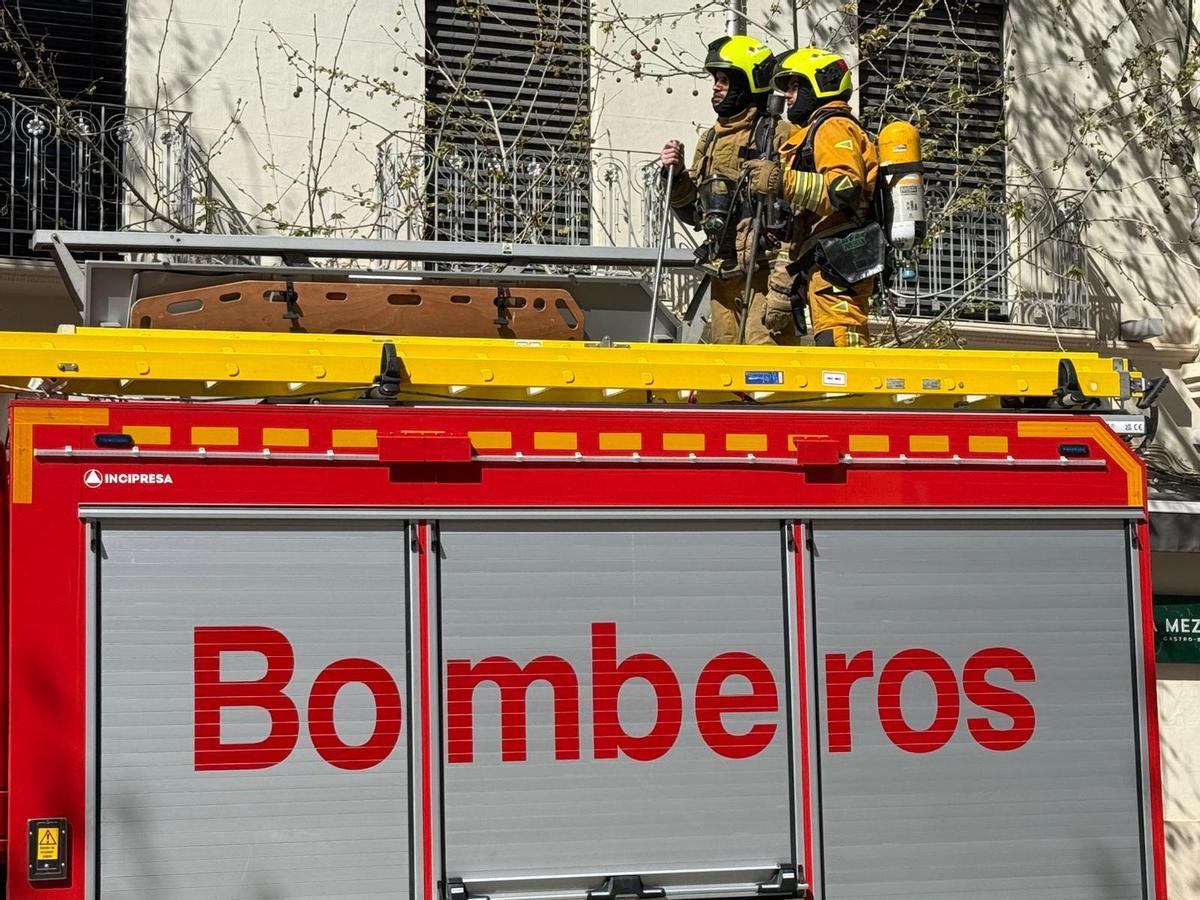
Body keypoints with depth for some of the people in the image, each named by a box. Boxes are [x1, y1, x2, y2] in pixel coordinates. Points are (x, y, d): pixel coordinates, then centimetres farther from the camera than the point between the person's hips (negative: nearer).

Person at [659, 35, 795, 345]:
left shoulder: (778, 135, -4)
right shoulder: (710, 140, 19)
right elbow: (694, 213, 22)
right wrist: (677, 176, 7)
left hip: (764, 269, -7)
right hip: (723, 273, 7)